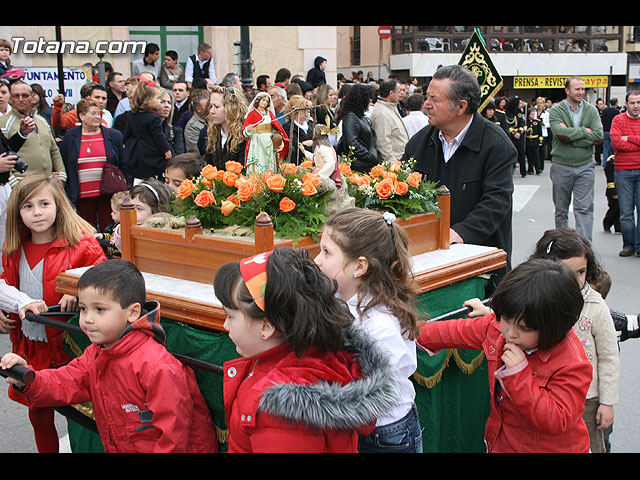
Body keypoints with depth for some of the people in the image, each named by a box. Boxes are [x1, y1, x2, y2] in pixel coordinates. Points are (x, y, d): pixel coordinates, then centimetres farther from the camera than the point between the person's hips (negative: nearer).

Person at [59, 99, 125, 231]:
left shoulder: (113, 135, 7)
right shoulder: (70, 137, 7)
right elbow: (62, 165, 10)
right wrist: (68, 194, 3)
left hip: (107, 194, 0)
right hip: (82, 194, 0)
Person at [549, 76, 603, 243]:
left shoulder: (591, 110, 4)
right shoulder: (556, 110, -2)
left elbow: (598, 135, -10)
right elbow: (559, 132, -20)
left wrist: (570, 135, -14)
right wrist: (584, 131, -12)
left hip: (585, 166, 1)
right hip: (561, 166, 0)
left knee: (585, 208, -5)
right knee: (561, 209, 11)